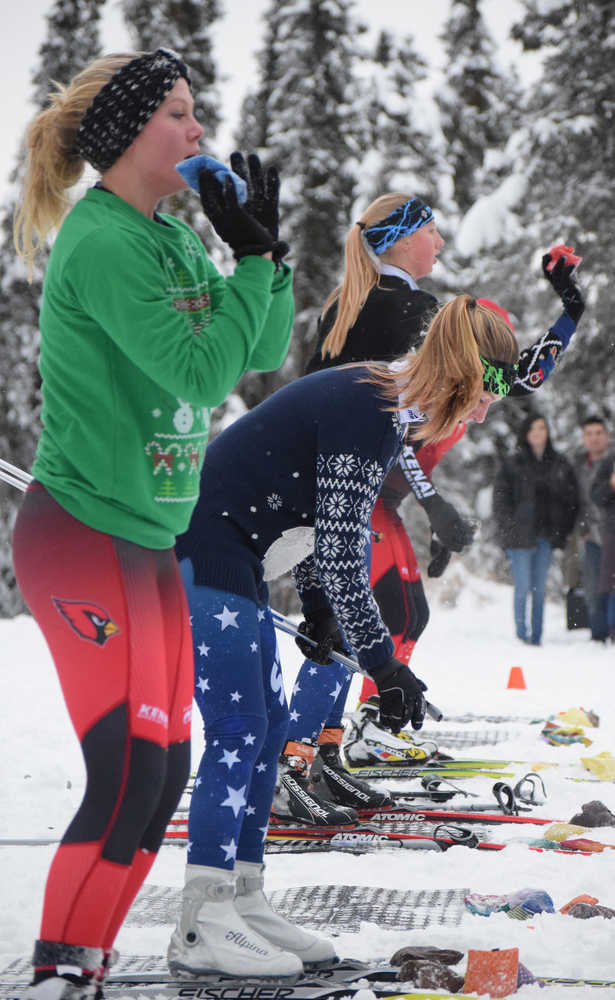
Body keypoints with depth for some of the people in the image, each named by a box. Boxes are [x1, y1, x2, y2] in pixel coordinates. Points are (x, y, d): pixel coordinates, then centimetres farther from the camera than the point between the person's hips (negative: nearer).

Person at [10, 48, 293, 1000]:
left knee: (165, 773, 9)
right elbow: (201, 371, -21)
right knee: (128, 775, -12)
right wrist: (253, 259, -13)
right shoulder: (101, 242, -17)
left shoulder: (172, 236, 10)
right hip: (82, 536, -9)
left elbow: (264, 354, 12)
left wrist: (268, 251, -2)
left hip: (151, 541, 9)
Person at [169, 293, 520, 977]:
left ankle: (242, 904, 17)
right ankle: (198, 931, -7)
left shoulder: (383, 403, 9)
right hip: (202, 555, -11)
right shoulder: (370, 413, -22)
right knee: (238, 731, -10)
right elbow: (339, 554, -23)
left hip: (231, 560, 11)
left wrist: (317, 603, 23)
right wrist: (384, 665, -18)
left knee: (268, 722, 11)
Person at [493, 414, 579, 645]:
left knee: (539, 589, 7)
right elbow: (500, 499, -1)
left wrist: (564, 528, 3)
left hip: (546, 536, 3)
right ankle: (522, 636, 1)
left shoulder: (560, 464, 7)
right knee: (523, 588, -4)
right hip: (520, 536, -3)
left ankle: (536, 637, 12)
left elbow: (571, 497, 12)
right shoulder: (512, 465, -2)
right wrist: (509, 529, -9)